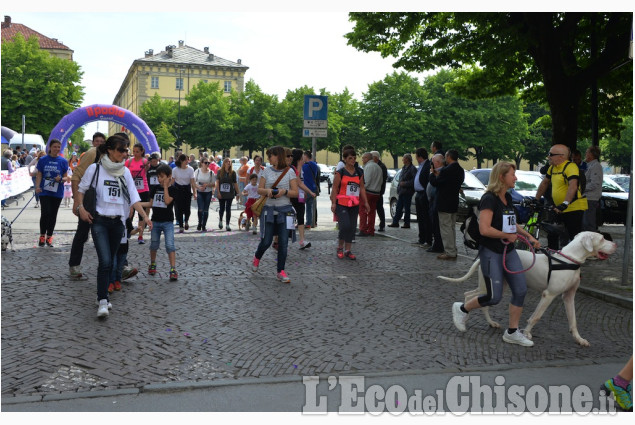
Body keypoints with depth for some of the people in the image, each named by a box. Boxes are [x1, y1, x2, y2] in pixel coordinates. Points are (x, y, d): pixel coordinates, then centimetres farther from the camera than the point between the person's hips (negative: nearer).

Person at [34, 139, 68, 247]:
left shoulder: (63, 161, 3)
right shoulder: (43, 160, 2)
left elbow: (65, 177, 6)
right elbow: (39, 175, 3)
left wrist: (61, 179, -16)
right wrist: (37, 187, -12)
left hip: (57, 193, 1)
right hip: (45, 191, -1)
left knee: (53, 215, 8)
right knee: (45, 213, -12)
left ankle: (49, 237, 20)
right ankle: (42, 235, 6)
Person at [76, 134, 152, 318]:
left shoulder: (125, 171, 8)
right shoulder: (95, 168, -3)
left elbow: (133, 197, 2)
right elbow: (81, 189, 7)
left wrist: (144, 216, -10)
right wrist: (81, 207, -8)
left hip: (118, 222, 4)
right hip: (99, 221, -4)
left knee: (109, 261, 11)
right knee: (105, 261, -15)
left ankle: (102, 295, 24)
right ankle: (103, 301, -11)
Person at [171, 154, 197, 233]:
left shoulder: (190, 169, -6)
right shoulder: (175, 170, -8)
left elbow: (192, 182, -7)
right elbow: (172, 181, -2)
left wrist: (194, 193, -13)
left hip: (187, 189, 1)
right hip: (178, 189, 0)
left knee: (187, 208, -5)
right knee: (179, 209, -3)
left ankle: (186, 221, 27)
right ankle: (181, 226, 8)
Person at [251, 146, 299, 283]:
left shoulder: (289, 172, 0)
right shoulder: (266, 171, 5)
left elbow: (295, 192, 0)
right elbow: (259, 189, 7)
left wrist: (284, 191, -18)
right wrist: (267, 191, -14)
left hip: (284, 210, -1)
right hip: (269, 209, 1)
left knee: (283, 242, -2)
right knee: (266, 241, 2)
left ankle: (280, 271, 10)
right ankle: (257, 258, 34)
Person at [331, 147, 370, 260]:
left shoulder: (359, 172, 9)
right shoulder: (340, 172, -4)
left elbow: (362, 188, 12)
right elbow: (335, 188, -5)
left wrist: (365, 202, 6)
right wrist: (333, 203, -11)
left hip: (354, 204, 5)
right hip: (342, 204, -5)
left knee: (352, 228, 6)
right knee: (345, 226, -15)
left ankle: (347, 250, 17)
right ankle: (340, 248, 7)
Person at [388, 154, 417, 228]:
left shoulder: (412, 169, -12)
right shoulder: (404, 168, 16)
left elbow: (414, 180, -19)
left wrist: (405, 183, -18)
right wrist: (399, 188, 14)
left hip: (407, 192, -9)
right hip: (401, 191, 9)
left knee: (406, 208, -1)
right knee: (399, 208, 11)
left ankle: (406, 223, 6)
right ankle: (395, 222, 16)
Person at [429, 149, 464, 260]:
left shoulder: (446, 170, -20)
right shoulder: (460, 170, 8)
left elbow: (435, 183, -14)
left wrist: (432, 173, 4)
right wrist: (439, 175, 14)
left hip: (444, 204, -9)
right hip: (454, 204, 9)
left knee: (446, 228, -4)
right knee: (452, 227, 17)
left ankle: (450, 252, -2)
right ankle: (452, 250, 24)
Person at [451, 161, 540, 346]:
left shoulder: (507, 198, 11)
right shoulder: (489, 199, -17)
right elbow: (484, 229, -26)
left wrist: (528, 235, 15)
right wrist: (508, 235, -14)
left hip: (508, 251, 8)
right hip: (491, 253, -8)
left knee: (520, 291, 2)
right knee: (494, 297, -4)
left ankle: (512, 332, 14)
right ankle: (462, 309, 20)